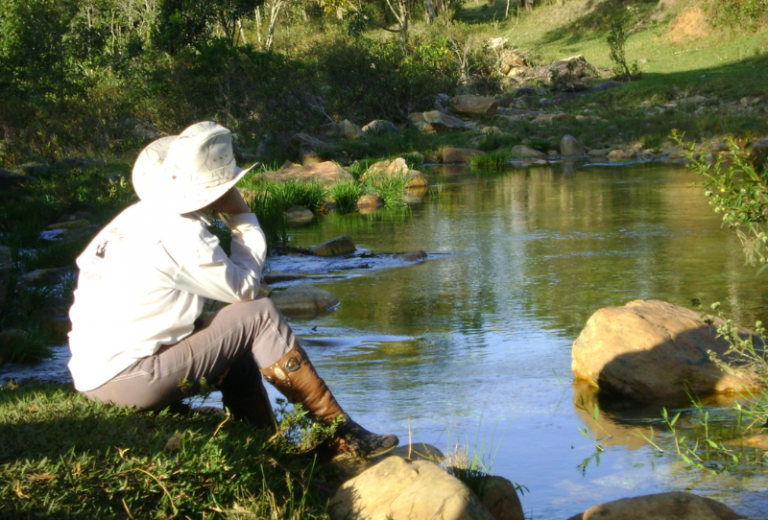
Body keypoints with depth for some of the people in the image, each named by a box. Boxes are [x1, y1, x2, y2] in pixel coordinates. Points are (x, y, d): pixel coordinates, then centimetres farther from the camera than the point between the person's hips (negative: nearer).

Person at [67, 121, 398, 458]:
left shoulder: (139, 216, 12)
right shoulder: (179, 234, -16)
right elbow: (244, 288, -5)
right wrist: (241, 217, 0)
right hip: (129, 382, -9)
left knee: (237, 337, 19)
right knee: (259, 317, -6)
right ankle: (340, 432, 1)